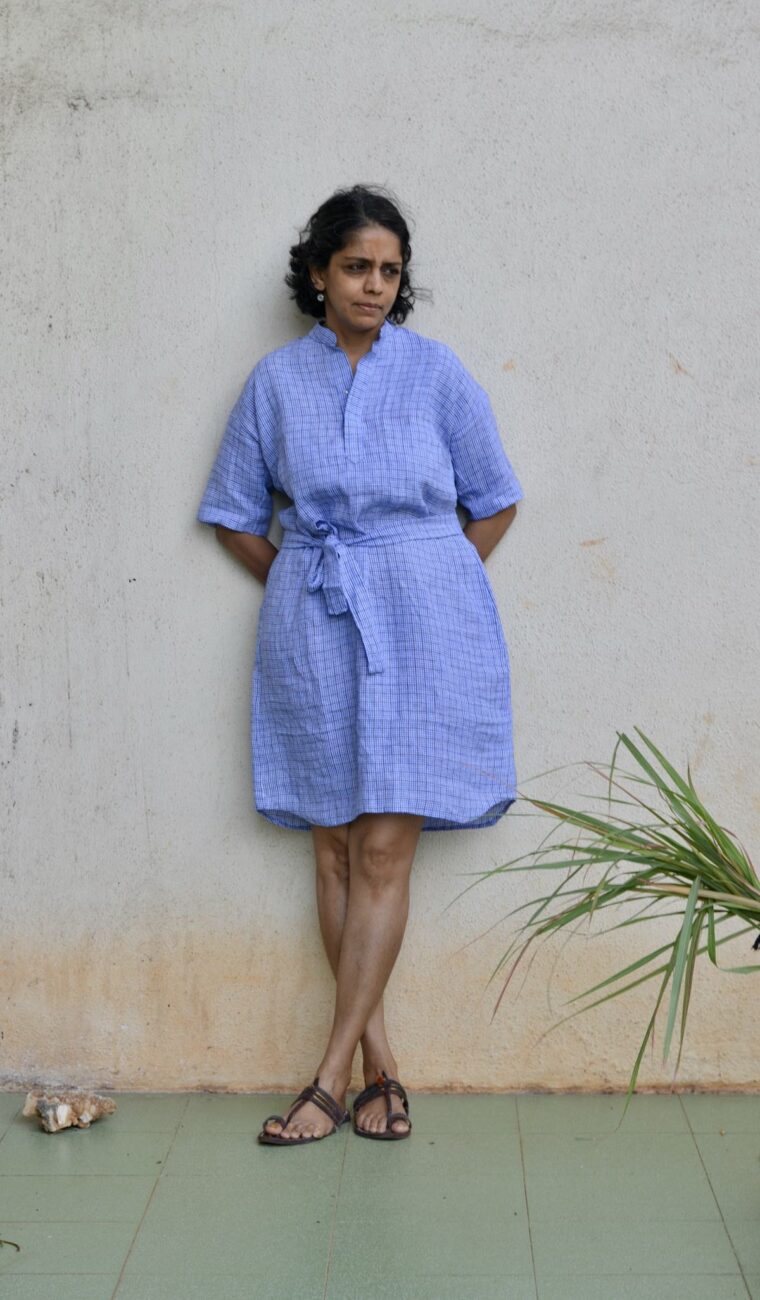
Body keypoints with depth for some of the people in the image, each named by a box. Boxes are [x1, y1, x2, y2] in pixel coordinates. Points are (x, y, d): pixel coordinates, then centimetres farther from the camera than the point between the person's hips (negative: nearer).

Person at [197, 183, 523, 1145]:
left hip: (420, 625, -2)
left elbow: (495, 502, 9)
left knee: (384, 849, -5)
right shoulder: (275, 380, 6)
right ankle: (380, 1066, 13)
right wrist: (300, 584, 7)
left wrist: (427, 587, 6)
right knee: (334, 849, 3)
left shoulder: (436, 371, 1)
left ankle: (333, 1076, 1)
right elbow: (235, 516, 14)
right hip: (311, 626, 2)